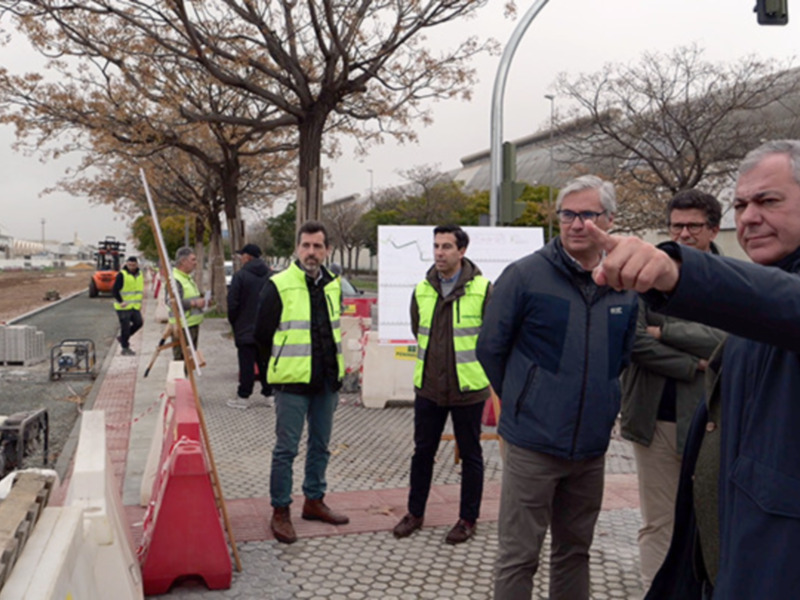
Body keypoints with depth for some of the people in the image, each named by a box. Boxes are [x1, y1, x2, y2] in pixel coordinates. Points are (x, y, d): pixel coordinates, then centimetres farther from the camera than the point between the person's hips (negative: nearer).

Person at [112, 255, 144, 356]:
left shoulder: (139, 274, 11)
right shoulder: (121, 275, -11)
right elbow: (114, 290, -13)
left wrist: (139, 303, 19)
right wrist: (120, 302, -23)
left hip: (135, 306, 7)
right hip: (123, 307, -7)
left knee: (139, 322, 1)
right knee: (125, 327, -2)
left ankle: (123, 338, 21)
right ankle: (125, 348, 10)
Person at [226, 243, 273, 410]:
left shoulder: (240, 275, -11)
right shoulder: (271, 276, 5)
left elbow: (232, 303, -10)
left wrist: (233, 322, 4)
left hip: (245, 328, -5)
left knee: (246, 364, -1)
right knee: (265, 362, 11)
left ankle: (243, 397, 5)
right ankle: (269, 393, 15)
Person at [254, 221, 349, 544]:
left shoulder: (333, 285, 7)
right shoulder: (278, 286, -10)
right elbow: (262, 333, -3)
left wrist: (330, 364, 15)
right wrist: (285, 362, 6)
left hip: (327, 381, 6)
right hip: (292, 382, -6)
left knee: (320, 445, 16)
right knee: (286, 449, 0)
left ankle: (314, 500, 31)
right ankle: (280, 512, 13)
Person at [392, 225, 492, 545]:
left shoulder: (482, 289, -10)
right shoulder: (422, 290, 4)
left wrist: (474, 365, 4)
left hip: (468, 387, -4)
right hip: (428, 386, 4)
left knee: (470, 454, 9)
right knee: (423, 450, 14)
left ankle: (468, 519, 25)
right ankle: (415, 513, 30)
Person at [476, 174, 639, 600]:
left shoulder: (625, 286, 4)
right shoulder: (525, 275, -10)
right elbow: (490, 348, -4)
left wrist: (604, 405, 12)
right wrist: (520, 401, 4)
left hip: (592, 446, 5)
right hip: (533, 444, -4)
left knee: (575, 550, 20)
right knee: (518, 557, 4)